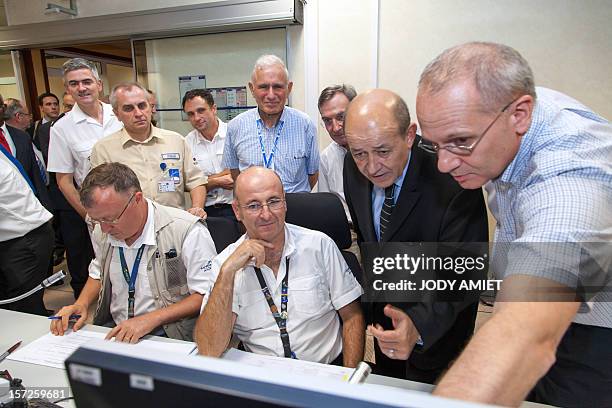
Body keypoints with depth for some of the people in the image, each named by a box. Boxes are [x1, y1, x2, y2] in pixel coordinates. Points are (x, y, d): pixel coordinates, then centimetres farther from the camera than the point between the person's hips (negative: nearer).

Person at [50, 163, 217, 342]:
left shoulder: (188, 231, -21)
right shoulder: (102, 230, 2)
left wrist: (151, 319, -24)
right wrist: (82, 304, 4)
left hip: (167, 335, -5)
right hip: (112, 330, 6)